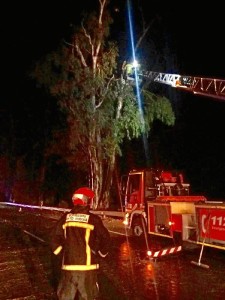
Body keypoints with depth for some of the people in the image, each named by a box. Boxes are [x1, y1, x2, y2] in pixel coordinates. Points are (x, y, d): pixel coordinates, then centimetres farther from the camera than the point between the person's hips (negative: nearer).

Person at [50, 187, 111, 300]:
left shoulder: (65, 218, 1)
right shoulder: (93, 219, -8)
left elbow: (55, 238, 1)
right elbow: (105, 239, -9)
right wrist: (101, 253, 8)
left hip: (68, 266, 3)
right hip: (87, 266, -2)